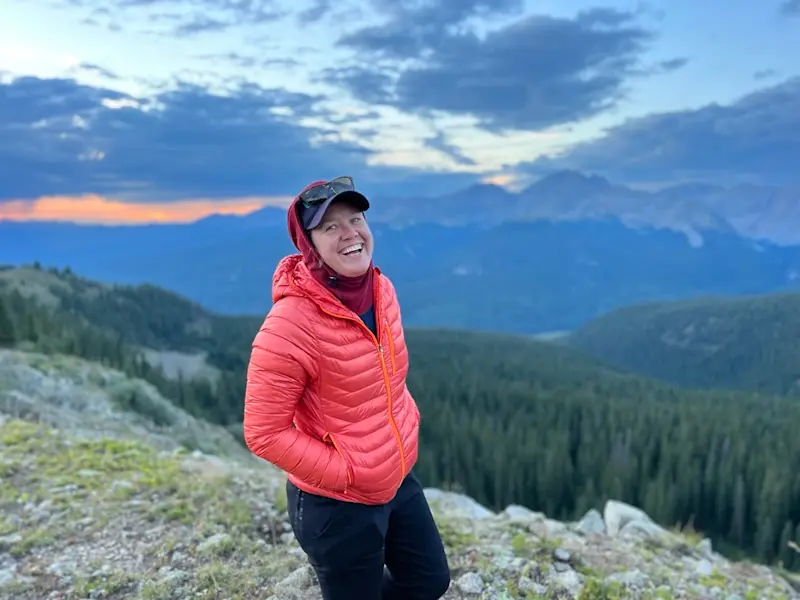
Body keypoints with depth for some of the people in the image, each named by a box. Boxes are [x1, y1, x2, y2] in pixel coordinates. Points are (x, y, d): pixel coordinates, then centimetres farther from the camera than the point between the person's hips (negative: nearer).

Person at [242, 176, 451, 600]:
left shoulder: (381, 289, -5)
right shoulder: (289, 326, -28)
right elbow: (265, 433, -22)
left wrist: (407, 419, 3)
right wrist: (347, 475, -18)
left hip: (397, 479, 7)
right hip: (336, 504, -7)